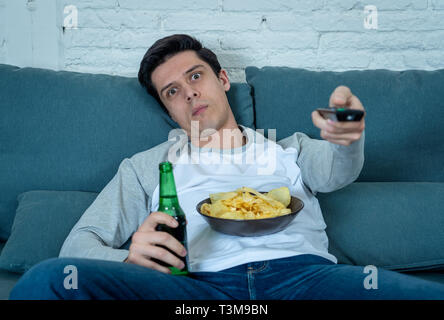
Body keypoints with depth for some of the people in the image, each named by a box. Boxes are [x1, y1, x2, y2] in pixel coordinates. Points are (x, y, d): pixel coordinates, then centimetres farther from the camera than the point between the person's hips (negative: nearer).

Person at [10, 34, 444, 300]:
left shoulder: (289, 149, 29)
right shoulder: (146, 166, 27)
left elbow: (337, 172, 6)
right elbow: (80, 242, 17)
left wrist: (348, 134, -21)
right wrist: (129, 258, -9)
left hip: (303, 273, 1)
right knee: (49, 278, -27)